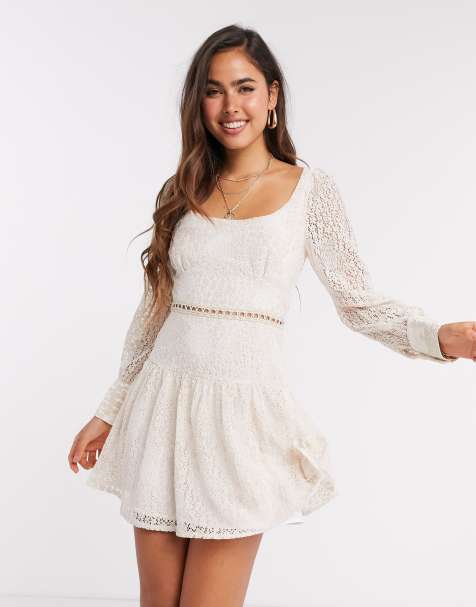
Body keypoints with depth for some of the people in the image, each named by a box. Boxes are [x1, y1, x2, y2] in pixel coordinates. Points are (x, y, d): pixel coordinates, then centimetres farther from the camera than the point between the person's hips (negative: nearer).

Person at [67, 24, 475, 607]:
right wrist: (110, 411, 17)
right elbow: (153, 311, 14)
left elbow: (360, 304, 1)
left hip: (244, 403, -3)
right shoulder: (182, 191, 10)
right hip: (164, 403, 4)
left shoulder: (311, 188, 1)